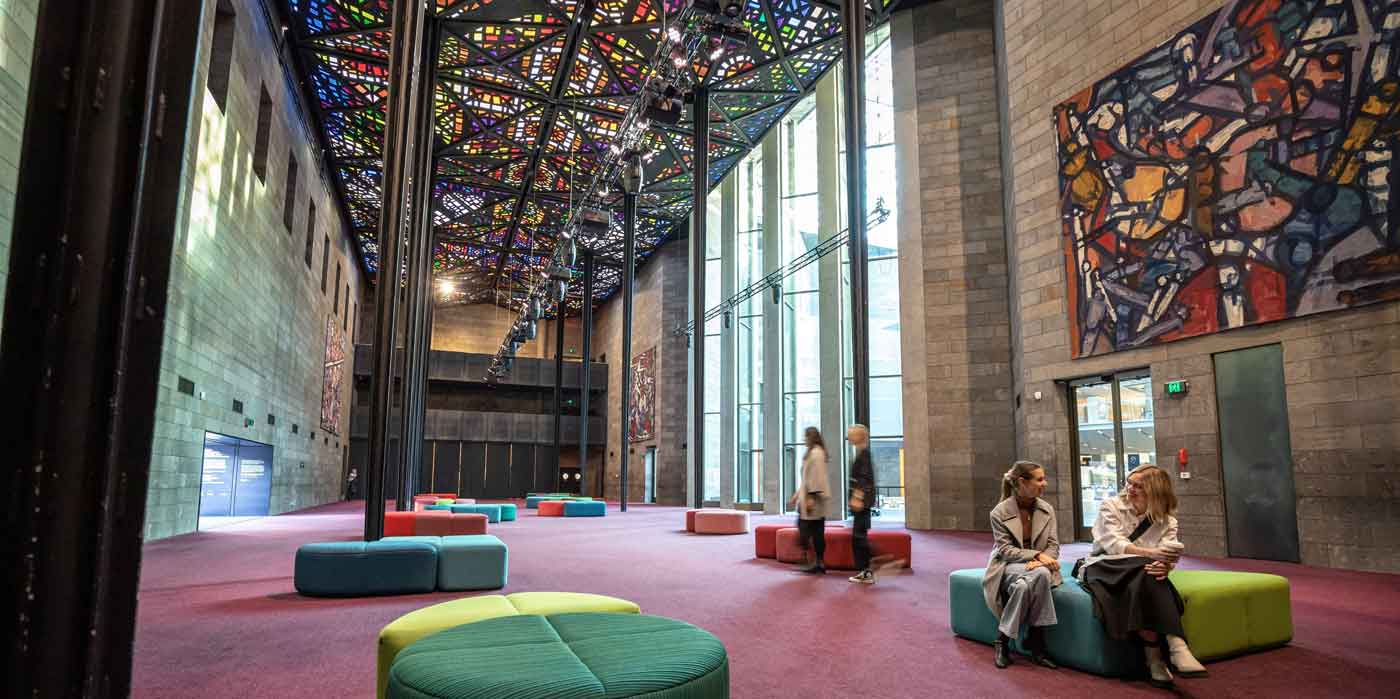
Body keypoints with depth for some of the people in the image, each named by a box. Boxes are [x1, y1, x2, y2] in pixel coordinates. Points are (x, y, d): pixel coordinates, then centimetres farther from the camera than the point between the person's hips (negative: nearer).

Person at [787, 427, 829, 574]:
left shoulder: (815, 453, -13)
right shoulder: (813, 452, 17)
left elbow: (816, 476, -20)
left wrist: (811, 497, -21)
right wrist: (797, 495, 23)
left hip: (812, 500, -9)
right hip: (813, 500, 9)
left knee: (806, 531, -5)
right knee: (817, 532, 8)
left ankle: (815, 562, -1)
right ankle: (820, 562, 10)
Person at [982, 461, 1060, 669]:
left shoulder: (1047, 509, 7)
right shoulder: (1000, 512, -6)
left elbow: (1053, 545, 4)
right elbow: (1005, 549, -10)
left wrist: (1042, 560, -18)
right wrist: (1036, 555, -23)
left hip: (1038, 566, 3)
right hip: (1009, 565, -3)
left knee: (1043, 574, -36)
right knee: (1023, 584, -38)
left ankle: (1036, 643, -25)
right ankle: (1003, 641, -20)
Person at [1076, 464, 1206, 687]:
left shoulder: (1167, 520, 7)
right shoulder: (1111, 506, -1)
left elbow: (1167, 555, -10)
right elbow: (1114, 544, -16)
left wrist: (1164, 566, -36)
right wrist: (1151, 554, -33)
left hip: (1139, 573, 3)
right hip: (1104, 567, -3)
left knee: (1155, 571, -35)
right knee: (1144, 571, -35)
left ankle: (1155, 658, -35)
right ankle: (1175, 646, -38)